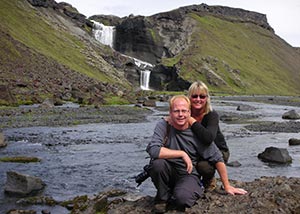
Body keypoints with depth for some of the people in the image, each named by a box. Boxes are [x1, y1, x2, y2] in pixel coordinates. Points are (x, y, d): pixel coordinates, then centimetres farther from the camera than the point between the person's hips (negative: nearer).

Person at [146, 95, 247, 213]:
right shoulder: (164, 125, -11)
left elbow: (217, 159, -2)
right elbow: (152, 150, -27)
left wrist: (227, 186, 1)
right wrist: (182, 154, -25)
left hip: (188, 174, -1)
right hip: (168, 172, 1)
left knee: (182, 199, -32)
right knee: (157, 163, -32)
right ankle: (162, 197, -3)